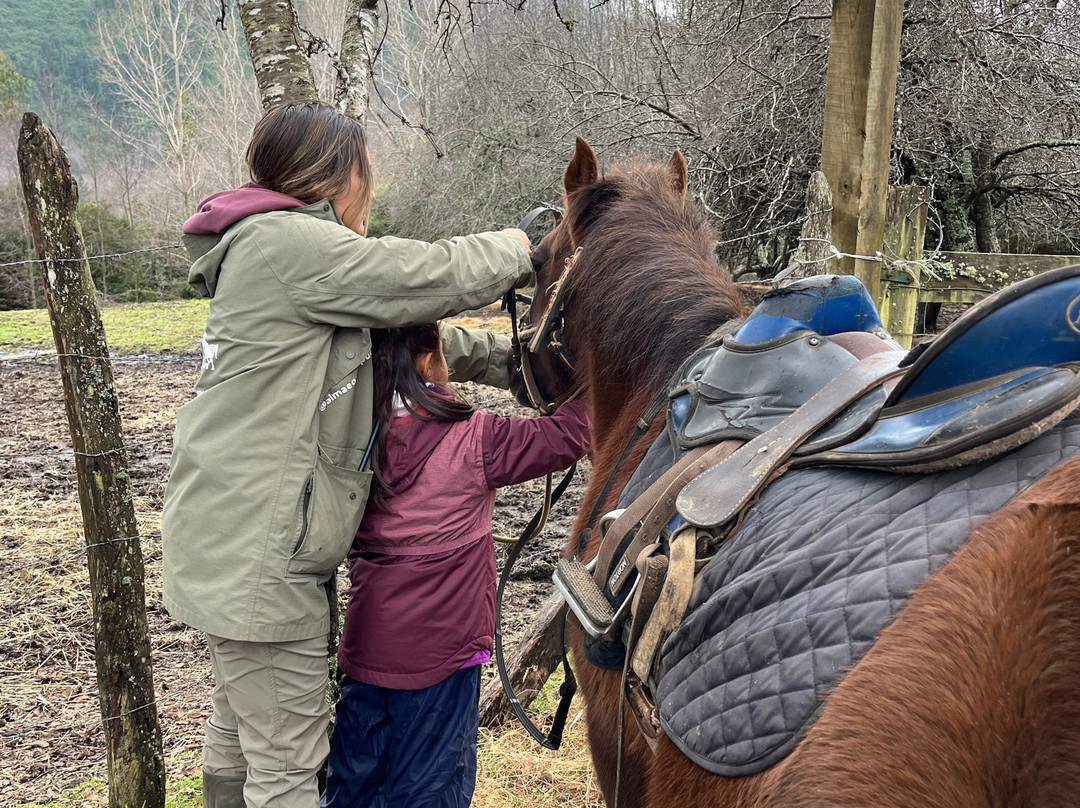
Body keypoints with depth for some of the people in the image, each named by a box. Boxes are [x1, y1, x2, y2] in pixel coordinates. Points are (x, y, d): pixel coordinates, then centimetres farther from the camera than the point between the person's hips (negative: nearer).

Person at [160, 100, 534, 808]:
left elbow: (411, 328, 19)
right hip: (259, 555, -11)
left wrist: (513, 360, 15)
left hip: (234, 544, 11)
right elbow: (434, 279, -16)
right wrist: (523, 245, 3)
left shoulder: (270, 246, 17)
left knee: (239, 733, 24)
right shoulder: (287, 243, -17)